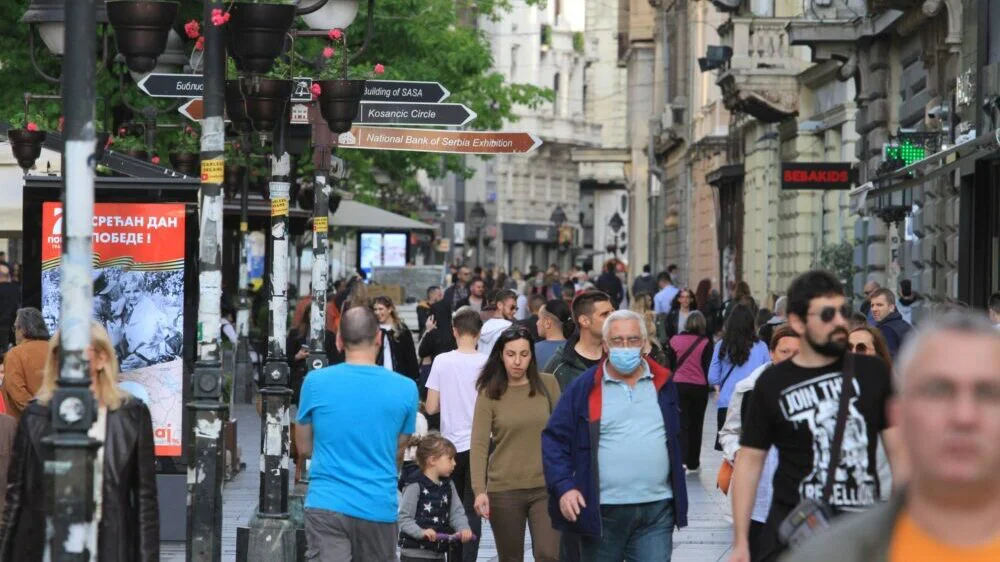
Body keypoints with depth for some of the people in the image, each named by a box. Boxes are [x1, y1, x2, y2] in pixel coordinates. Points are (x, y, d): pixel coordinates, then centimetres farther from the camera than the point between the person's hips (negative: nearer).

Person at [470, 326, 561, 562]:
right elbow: (479, 444, -9)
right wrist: (479, 490, -20)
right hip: (504, 490, 0)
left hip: (545, 487, 0)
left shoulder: (548, 384, 1)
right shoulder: (489, 394, -3)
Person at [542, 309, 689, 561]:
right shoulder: (584, 388, 0)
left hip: (656, 512, 2)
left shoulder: (663, 384, 10)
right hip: (601, 512, -2)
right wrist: (563, 486, -13)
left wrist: (679, 502, 15)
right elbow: (555, 439, 0)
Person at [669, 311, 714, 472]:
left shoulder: (675, 340, 0)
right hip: (699, 386, -1)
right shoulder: (705, 343, -6)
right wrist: (707, 386, 4)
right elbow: (707, 367, -5)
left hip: (679, 385, 1)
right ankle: (693, 462, 18)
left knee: (682, 423, 2)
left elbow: (671, 365, 7)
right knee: (696, 424, 12)